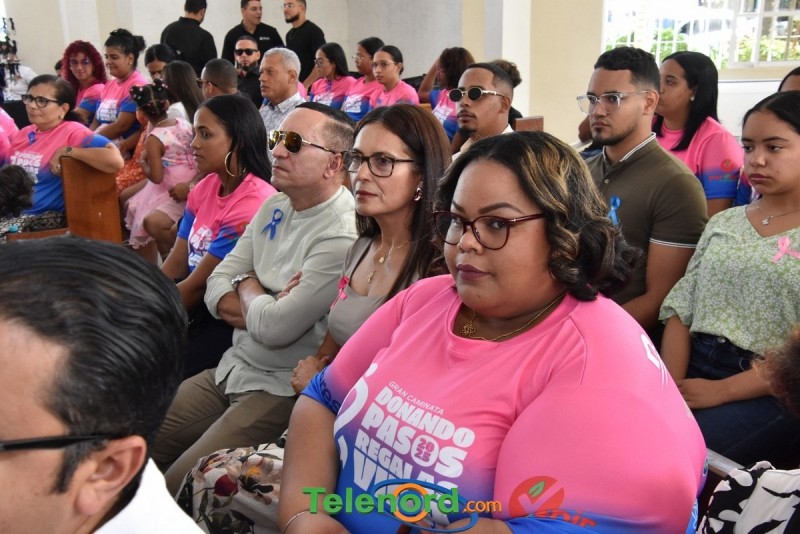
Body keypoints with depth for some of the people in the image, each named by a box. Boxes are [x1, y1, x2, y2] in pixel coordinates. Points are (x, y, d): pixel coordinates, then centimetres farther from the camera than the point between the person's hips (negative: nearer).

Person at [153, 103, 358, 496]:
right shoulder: (275, 207, 6)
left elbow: (274, 328, -25)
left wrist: (247, 287, -4)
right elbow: (217, 288, 5)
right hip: (234, 367, 9)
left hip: (283, 390, -8)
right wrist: (264, 309, -15)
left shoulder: (342, 236, -23)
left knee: (175, 490, -16)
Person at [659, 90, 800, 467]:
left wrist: (720, 391, -15)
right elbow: (681, 311, 9)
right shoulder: (723, 223, 16)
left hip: (768, 393, -4)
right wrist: (671, 385, -7)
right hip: (693, 370, 5)